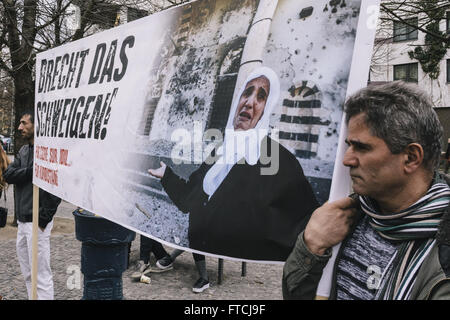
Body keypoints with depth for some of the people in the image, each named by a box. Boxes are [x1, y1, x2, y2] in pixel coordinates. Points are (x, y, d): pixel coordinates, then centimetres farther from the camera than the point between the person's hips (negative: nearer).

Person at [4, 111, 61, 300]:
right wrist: (33, 170, -14)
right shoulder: (23, 151, 14)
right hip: (22, 222, 9)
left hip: (37, 222, -9)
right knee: (28, 275, 19)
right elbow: (8, 175, 2)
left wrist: (44, 218, -18)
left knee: (41, 275, -2)